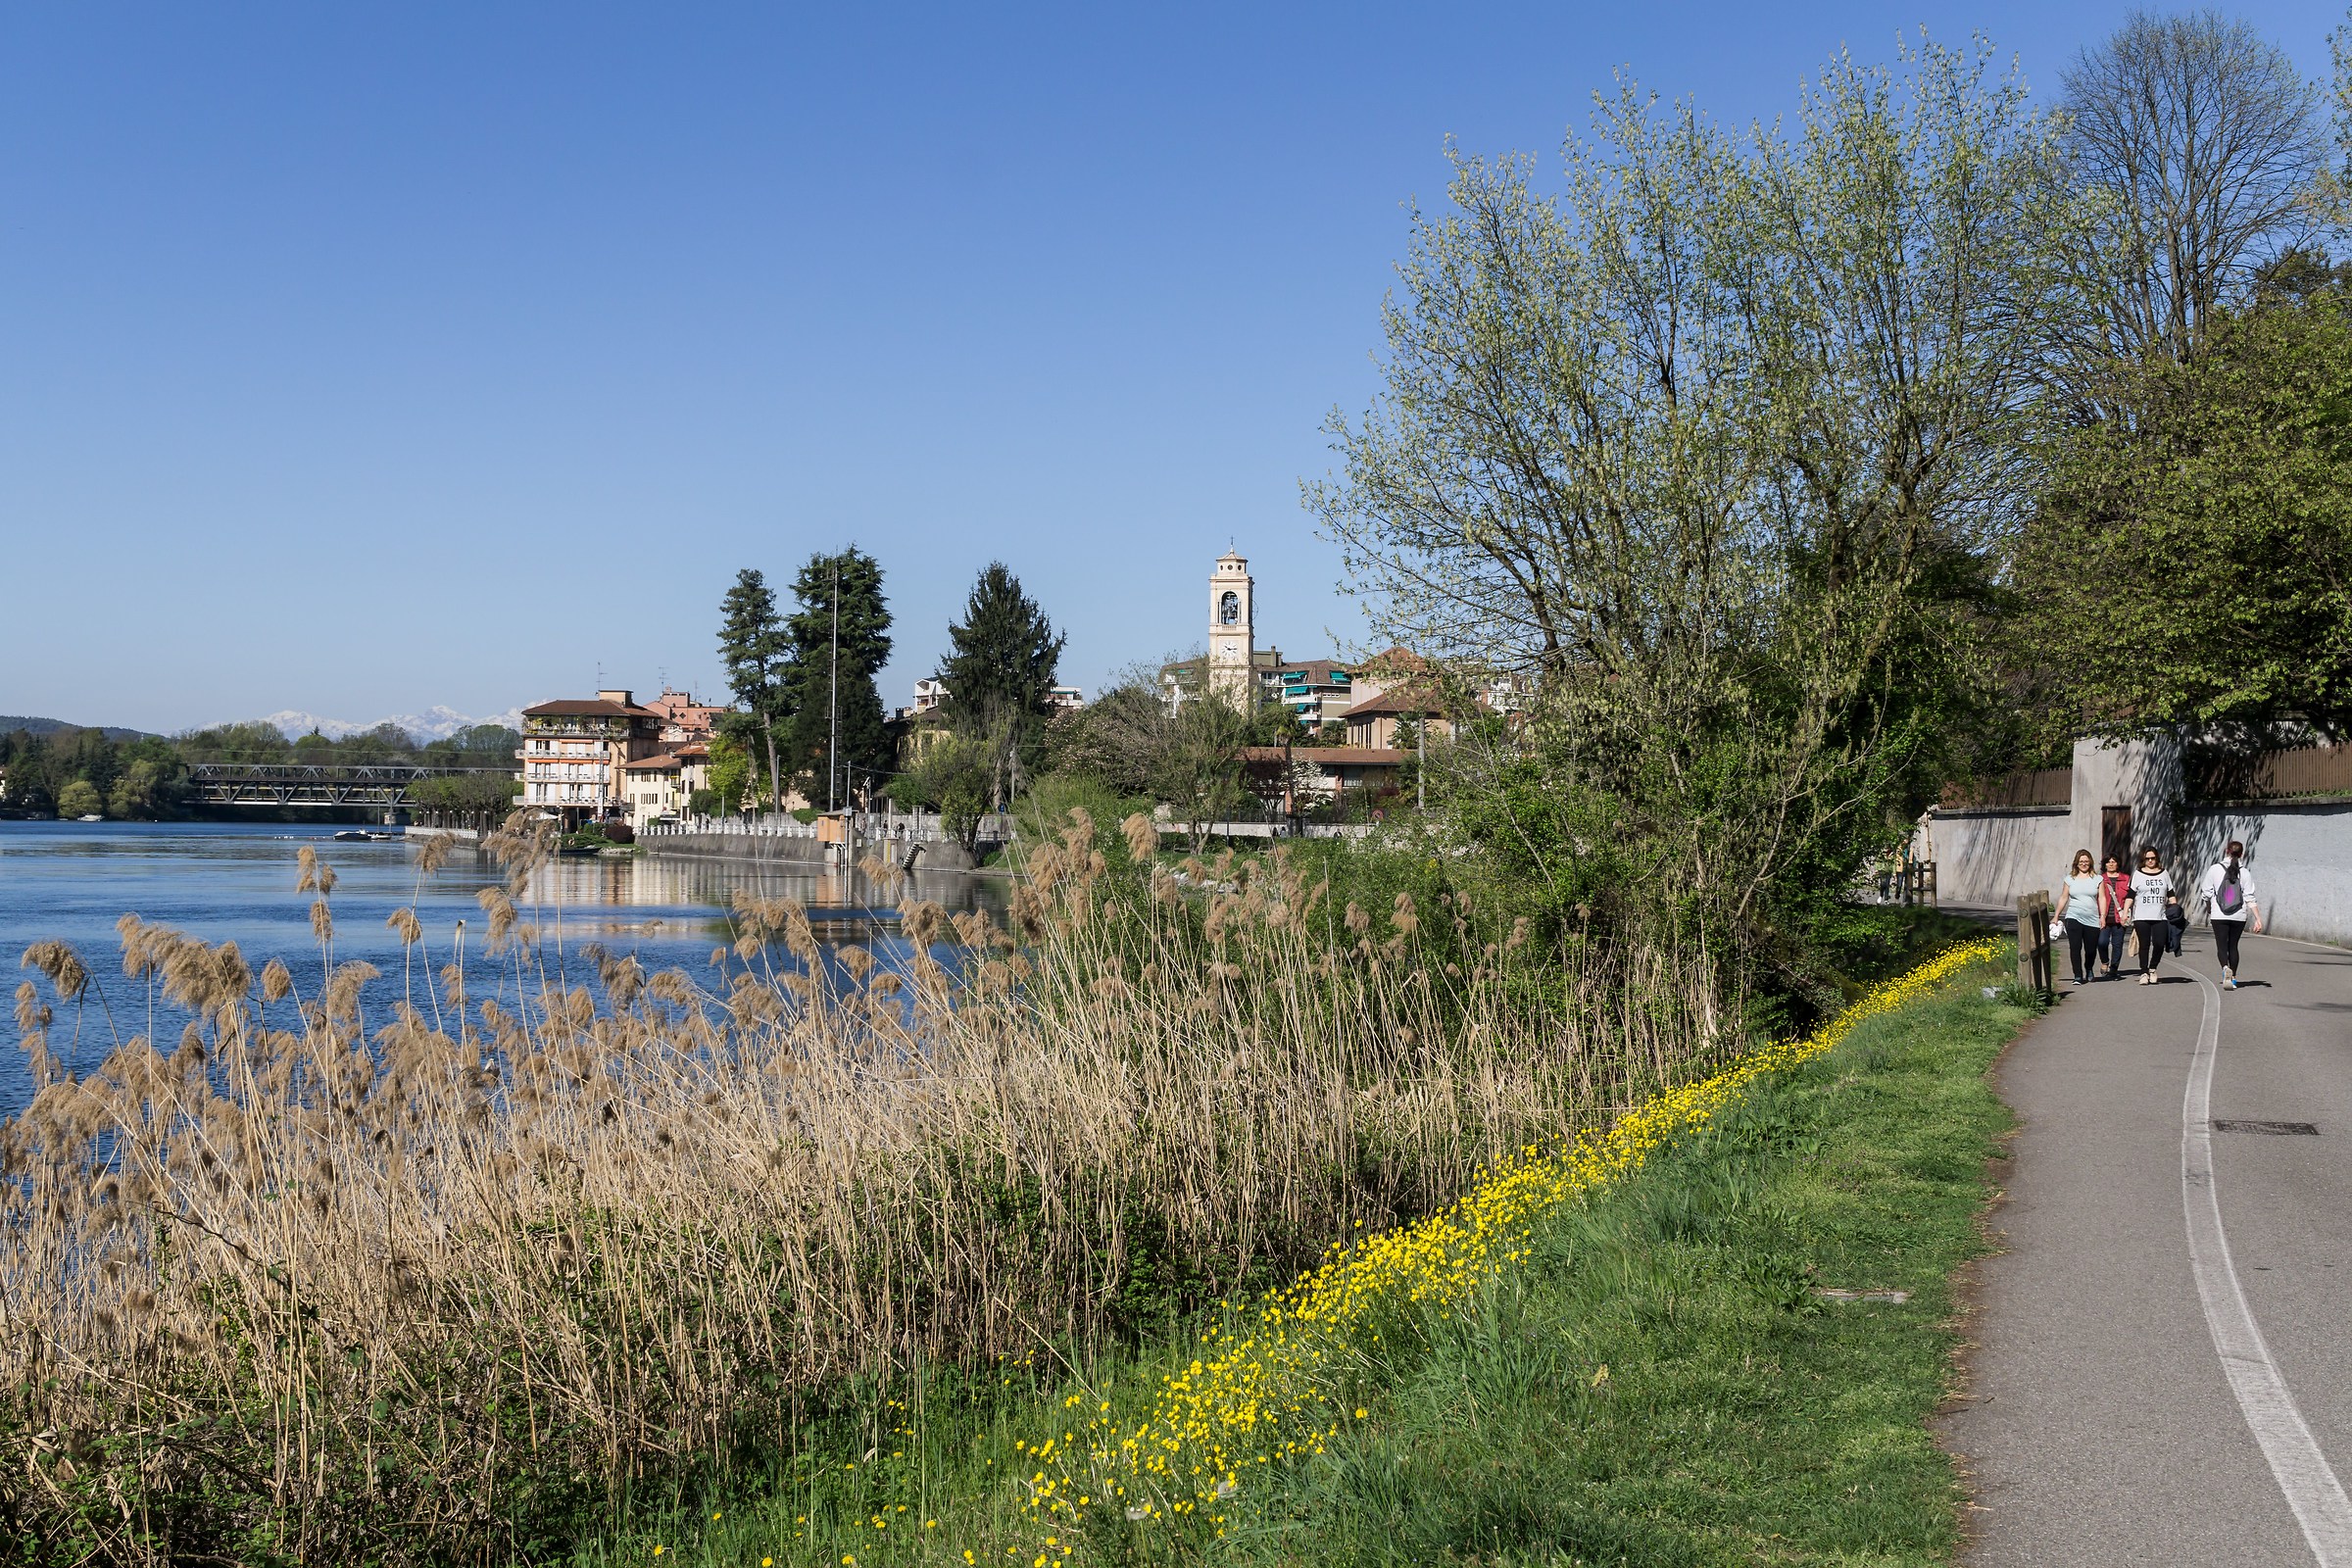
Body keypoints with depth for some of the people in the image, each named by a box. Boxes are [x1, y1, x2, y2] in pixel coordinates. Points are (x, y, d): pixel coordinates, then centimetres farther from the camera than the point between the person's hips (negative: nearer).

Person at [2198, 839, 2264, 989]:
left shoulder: (2214, 869, -4)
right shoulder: (2245, 873, -1)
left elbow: (2206, 893, 0)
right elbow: (2250, 898, -5)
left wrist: (2208, 910, 17)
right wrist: (2258, 919, -3)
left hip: (2219, 915, -2)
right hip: (2239, 916, 2)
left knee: (2222, 946, 0)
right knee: (2233, 946, 14)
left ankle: (2225, 968, -27)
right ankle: (2233, 977, 18)